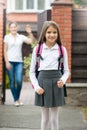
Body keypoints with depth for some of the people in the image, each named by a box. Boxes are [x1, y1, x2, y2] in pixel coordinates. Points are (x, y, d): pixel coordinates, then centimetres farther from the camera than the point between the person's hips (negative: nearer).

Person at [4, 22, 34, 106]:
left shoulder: (21, 37, 8)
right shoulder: (7, 37, 4)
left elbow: (31, 41, -2)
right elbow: (5, 50, 2)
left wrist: (30, 33, -16)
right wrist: (7, 62, -5)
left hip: (19, 62, 1)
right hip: (10, 61, -1)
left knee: (19, 81, -9)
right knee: (12, 81, 0)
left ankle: (18, 98, 13)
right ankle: (16, 100, 10)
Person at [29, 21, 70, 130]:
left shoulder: (62, 50, 1)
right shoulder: (37, 49, 0)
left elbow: (66, 70, 7)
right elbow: (32, 71, 5)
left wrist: (63, 80, -13)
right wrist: (36, 87, -7)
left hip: (56, 83, 0)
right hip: (43, 81, 0)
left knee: (54, 117, 6)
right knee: (45, 117, 8)